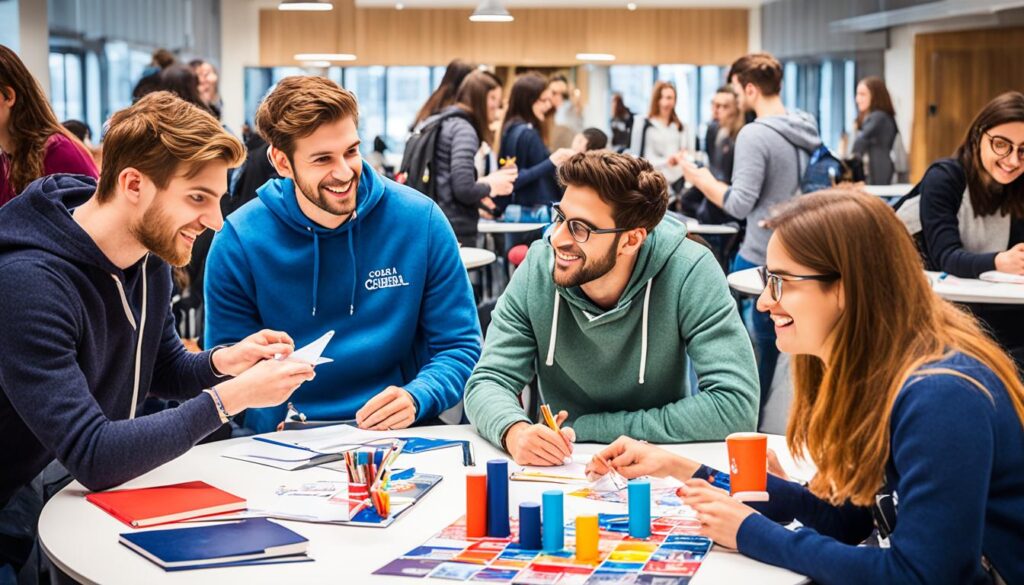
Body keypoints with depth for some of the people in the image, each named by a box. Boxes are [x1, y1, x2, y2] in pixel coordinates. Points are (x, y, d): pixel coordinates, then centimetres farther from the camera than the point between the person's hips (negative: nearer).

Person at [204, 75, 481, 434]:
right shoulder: (238, 243, -4)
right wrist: (277, 422, -19)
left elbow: (460, 347, 2)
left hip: (397, 433, 0)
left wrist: (416, 399, -18)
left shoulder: (420, 220, -2)